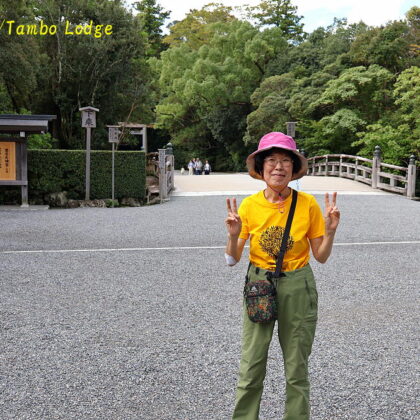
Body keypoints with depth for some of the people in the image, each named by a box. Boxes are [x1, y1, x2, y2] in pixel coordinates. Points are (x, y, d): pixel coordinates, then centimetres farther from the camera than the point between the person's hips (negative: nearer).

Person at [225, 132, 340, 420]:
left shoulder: (308, 204, -9)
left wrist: (330, 232, -18)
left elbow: (321, 256, -1)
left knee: (297, 369, 10)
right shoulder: (249, 205, -7)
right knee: (251, 369, 5)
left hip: (298, 288, 0)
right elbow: (233, 260, -3)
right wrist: (234, 236, -21)